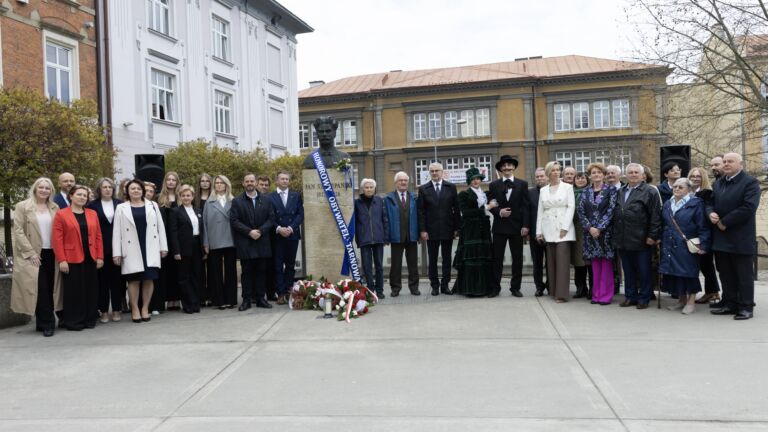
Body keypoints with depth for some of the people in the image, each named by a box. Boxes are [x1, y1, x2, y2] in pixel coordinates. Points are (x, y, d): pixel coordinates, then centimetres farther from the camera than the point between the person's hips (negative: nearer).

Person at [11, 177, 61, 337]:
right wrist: (30, 252, -12)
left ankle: (42, 322, 17)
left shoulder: (55, 208, 10)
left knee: (50, 289, 5)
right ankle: (47, 323, 2)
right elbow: (18, 231, -5)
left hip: (52, 254, 4)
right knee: (41, 290, -5)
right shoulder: (22, 206, 0)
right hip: (33, 255, -4)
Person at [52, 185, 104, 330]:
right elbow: (57, 239, -6)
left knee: (91, 290, 7)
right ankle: (72, 321, 10)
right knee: (73, 291, 1)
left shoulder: (93, 214, 11)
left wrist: (100, 257, 3)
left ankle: (89, 319, 17)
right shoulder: (61, 214, -1)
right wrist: (61, 260, -13)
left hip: (90, 259, 4)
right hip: (71, 259, -4)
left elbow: (98, 236, 10)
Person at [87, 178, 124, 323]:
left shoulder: (120, 204, 5)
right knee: (102, 279, 4)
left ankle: (117, 309, 14)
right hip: (100, 247, -1)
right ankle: (103, 311, 12)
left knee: (117, 278, 5)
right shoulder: (93, 205, 1)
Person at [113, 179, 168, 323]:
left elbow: (160, 227, 8)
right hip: (132, 249, -1)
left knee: (149, 279, 1)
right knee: (134, 280, 2)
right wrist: (117, 253, -5)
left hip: (150, 248, 1)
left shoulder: (152, 205, 10)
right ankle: (134, 309, 13)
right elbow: (116, 231, 1)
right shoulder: (121, 208, 5)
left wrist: (163, 247, 3)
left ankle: (145, 308, 14)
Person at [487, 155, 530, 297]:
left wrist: (525, 225, -8)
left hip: (517, 226, 0)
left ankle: (515, 287, 13)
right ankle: (495, 287, 10)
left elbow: (526, 206, 0)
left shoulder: (522, 184, 5)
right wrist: (499, 212, -14)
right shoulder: (493, 185, 6)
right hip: (499, 226, 0)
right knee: (497, 258, 2)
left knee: (517, 259, 5)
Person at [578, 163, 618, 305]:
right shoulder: (586, 192, 10)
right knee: (595, 264, 6)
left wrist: (599, 228, -14)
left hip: (605, 232, -3)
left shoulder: (611, 190, 0)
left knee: (606, 263, 0)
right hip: (590, 232, 3)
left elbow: (610, 210, -8)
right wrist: (590, 227, -9)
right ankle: (596, 294, 13)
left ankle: (605, 295, 5)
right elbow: (581, 212, 4)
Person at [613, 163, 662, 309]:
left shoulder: (650, 192, -3)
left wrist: (652, 236, -13)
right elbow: (615, 214, 17)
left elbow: (655, 216, -8)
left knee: (643, 271, 4)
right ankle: (630, 296, 21)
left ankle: (643, 298, 13)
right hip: (623, 241, 5)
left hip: (641, 240, -5)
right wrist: (616, 236, 12)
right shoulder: (620, 192, 14)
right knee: (628, 270, 12)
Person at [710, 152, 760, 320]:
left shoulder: (750, 182, -8)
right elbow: (710, 202, 17)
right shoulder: (718, 183, 16)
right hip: (721, 237, 7)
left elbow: (748, 207, -19)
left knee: (744, 274, 2)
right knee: (726, 274, 12)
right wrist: (711, 213, -7)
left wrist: (724, 222, -18)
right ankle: (729, 304, 21)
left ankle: (746, 306, 9)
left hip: (740, 238, -7)